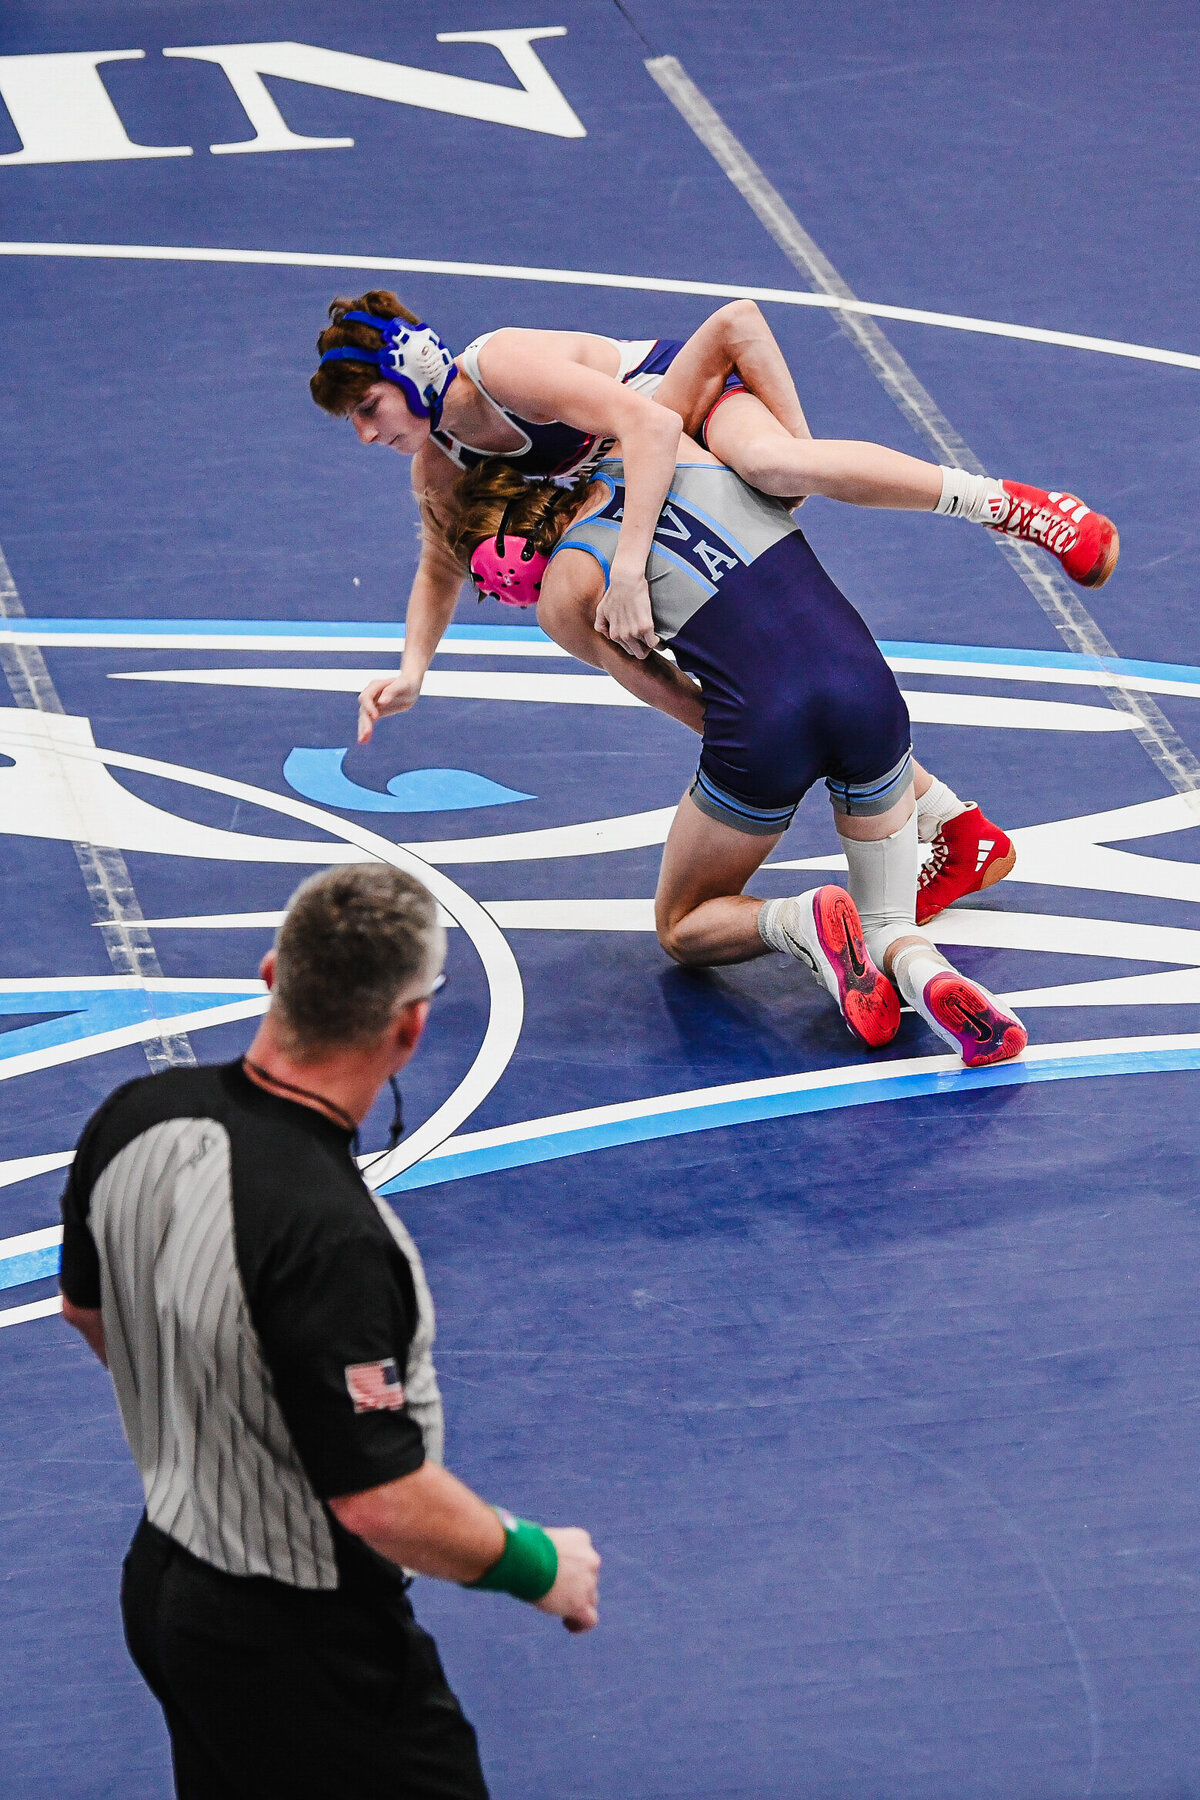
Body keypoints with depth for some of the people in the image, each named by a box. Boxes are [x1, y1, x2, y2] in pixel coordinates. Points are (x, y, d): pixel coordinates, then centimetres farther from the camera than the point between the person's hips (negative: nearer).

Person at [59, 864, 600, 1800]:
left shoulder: (138, 1116, -8)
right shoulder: (330, 1238, -33)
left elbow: (86, 1305, 12)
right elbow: (384, 1501, -28)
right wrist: (540, 1565, -10)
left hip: (161, 1579, 8)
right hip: (303, 1647, -8)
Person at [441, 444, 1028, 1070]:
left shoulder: (562, 598, 7)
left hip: (760, 725, -3)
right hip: (867, 686, 3)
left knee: (682, 929, 23)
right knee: (889, 926, 23)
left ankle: (801, 921, -8)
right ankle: (925, 973, -13)